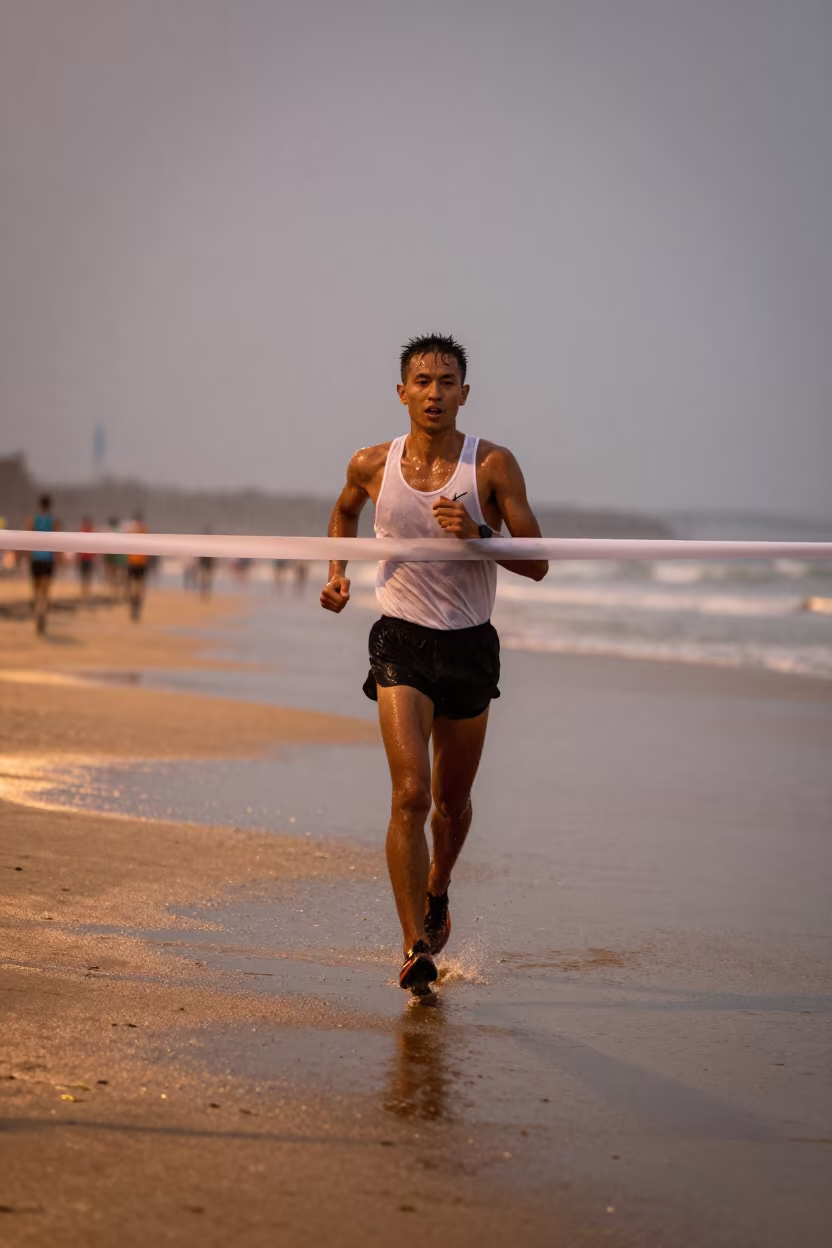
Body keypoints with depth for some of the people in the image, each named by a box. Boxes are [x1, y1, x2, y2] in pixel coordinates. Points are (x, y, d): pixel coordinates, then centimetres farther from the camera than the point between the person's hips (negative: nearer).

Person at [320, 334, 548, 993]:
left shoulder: (494, 465, -8)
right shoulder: (372, 465, -3)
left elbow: (537, 563, -9)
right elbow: (344, 511, 21)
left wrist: (478, 535, -25)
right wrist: (337, 572, 5)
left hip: (470, 645, 1)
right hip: (402, 641, -1)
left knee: (452, 800, 15)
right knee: (410, 795, -17)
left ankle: (437, 891, 46)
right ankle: (417, 948, -16)